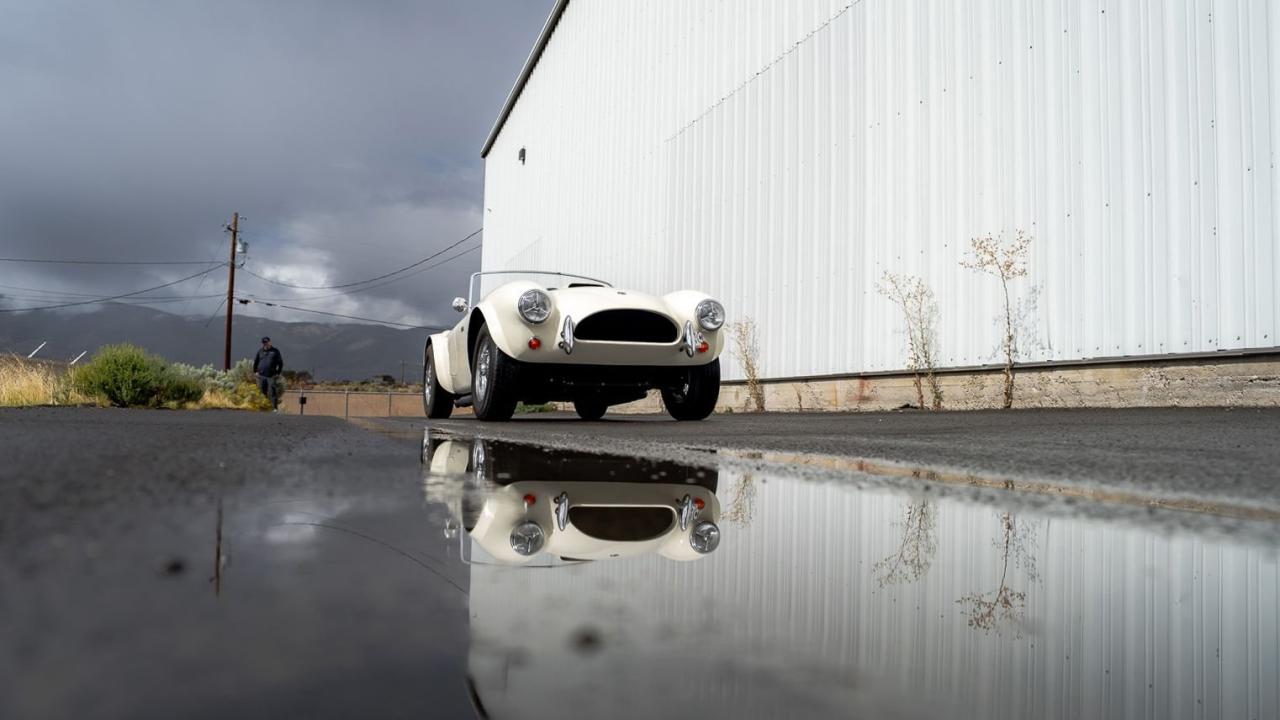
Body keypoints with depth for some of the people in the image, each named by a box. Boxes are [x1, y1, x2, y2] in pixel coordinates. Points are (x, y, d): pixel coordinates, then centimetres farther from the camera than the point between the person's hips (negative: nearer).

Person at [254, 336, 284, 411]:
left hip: (271, 376, -3)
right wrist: (255, 371, 11)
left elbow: (280, 363, 7)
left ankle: (275, 408, -9)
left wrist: (278, 373, 0)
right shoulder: (260, 351, 12)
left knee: (272, 392, -8)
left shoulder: (275, 351, 6)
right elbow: (255, 362, 21)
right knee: (262, 392, 4)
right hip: (261, 376, 3)